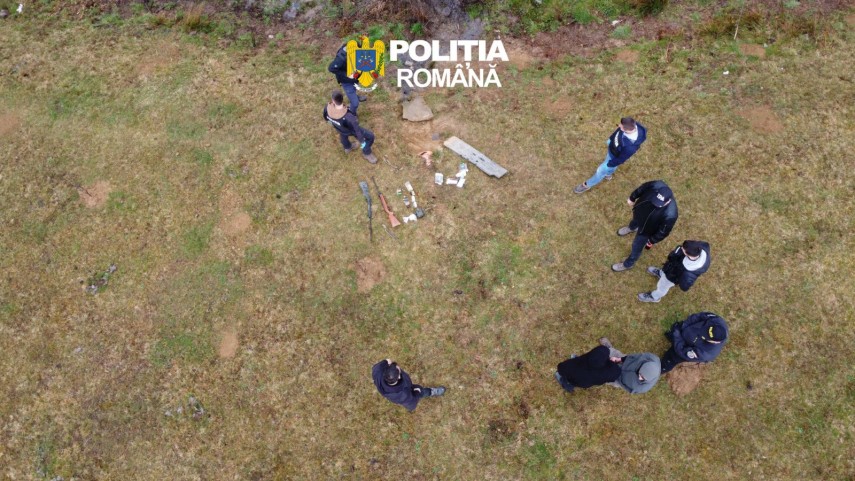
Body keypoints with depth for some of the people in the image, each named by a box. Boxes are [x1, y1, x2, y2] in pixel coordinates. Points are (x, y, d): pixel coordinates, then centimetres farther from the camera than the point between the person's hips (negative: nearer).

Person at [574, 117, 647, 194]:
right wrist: (610, 139, 10)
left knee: (601, 171, 16)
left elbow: (621, 159, -27)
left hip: (614, 157, -6)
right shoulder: (632, 125, -30)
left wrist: (610, 164, -10)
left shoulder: (630, 147, -46)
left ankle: (587, 185, 42)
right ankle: (608, 174, 68)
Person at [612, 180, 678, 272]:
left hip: (647, 229, -4)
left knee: (637, 246, 21)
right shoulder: (656, 185, -36)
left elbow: (663, 232, -26)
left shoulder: (670, 215, -46)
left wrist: (651, 241, -10)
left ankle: (628, 264, 52)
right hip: (639, 212, 4)